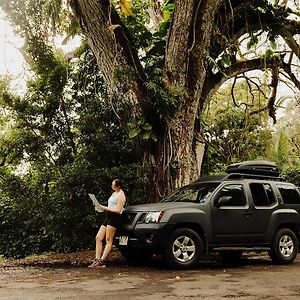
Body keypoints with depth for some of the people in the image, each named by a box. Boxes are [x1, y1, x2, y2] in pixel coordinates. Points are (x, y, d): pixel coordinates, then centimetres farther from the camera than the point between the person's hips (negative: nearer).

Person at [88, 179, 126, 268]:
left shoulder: (121, 195, -7)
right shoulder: (114, 194, 22)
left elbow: (118, 210, -14)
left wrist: (105, 208, -11)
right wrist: (103, 208, 7)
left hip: (115, 217, -10)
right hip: (108, 217, 10)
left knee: (108, 240, -10)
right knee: (98, 238, 2)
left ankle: (102, 261, -13)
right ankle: (97, 260, 0)